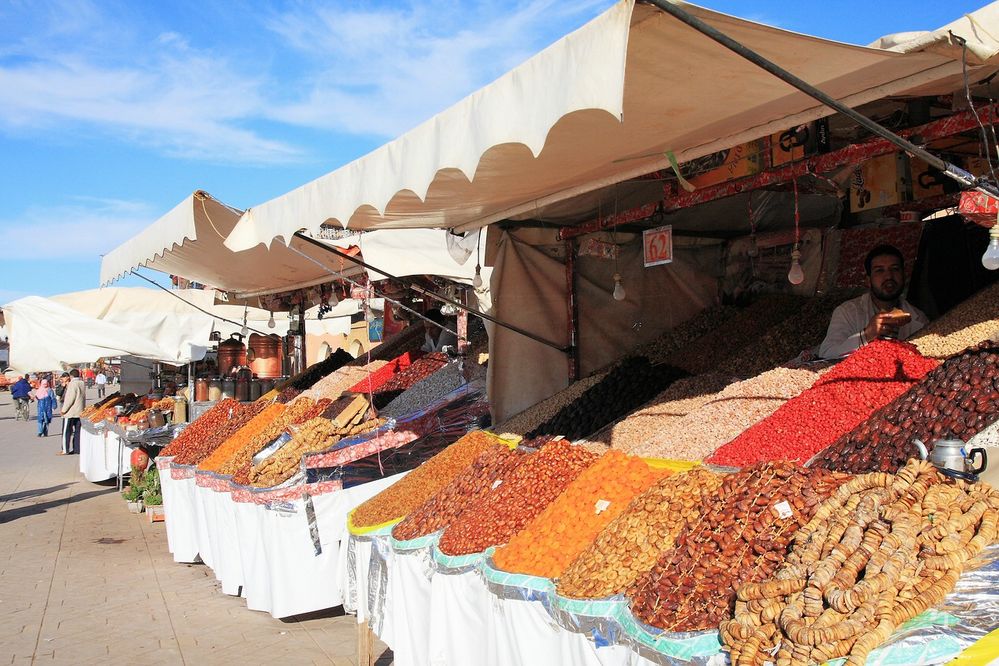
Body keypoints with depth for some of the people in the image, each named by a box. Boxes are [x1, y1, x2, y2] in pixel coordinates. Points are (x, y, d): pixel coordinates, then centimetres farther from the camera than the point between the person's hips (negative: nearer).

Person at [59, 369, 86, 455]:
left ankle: (65, 450, 1)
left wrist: (64, 410, -12)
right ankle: (77, 449, 11)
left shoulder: (72, 384, -14)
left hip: (70, 412, -7)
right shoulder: (82, 384, 10)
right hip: (80, 412, 7)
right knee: (78, 431, 10)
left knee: (66, 431, 0)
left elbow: (70, 398, -18)